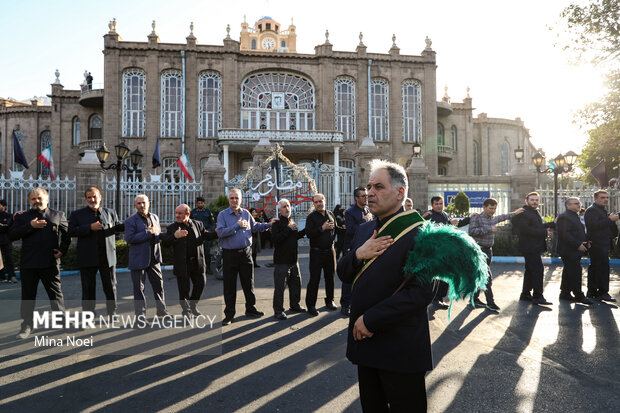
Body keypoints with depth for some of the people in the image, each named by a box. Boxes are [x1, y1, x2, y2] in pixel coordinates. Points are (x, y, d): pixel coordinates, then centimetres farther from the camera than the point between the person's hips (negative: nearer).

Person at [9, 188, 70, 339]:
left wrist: (63, 250, -3)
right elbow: (11, 235, -2)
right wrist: (30, 226, -14)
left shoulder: (58, 215, 8)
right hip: (28, 264, 1)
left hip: (50, 263, -1)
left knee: (56, 293, 8)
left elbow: (67, 234, 11)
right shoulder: (22, 217, 9)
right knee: (28, 295, 10)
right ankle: (27, 325, 21)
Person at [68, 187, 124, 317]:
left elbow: (118, 227, 19)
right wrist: (90, 227, -18)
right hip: (88, 258, -2)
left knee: (111, 287, 8)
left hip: (108, 257, 2)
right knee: (88, 288, 5)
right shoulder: (77, 214, 5)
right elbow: (71, 232, -7)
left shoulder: (110, 213, 11)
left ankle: (112, 313, 21)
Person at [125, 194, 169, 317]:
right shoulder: (130, 221, -6)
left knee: (159, 284, 10)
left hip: (154, 258, 5)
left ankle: (162, 310, 23)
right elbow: (129, 238, -18)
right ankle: (140, 313, 16)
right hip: (139, 259, -5)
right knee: (139, 288, 3)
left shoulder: (155, 217, 12)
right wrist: (148, 233, -19)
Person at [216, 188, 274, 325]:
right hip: (230, 254, -3)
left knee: (249, 283, 12)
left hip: (246, 253, 4)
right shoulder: (223, 215, -5)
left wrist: (269, 224, 11)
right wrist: (237, 225, -18)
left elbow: (255, 226, 21)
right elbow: (221, 232, -18)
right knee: (229, 286, 4)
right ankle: (229, 314, 16)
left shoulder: (246, 213, 8)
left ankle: (250, 309, 28)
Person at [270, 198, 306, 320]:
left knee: (296, 283, 17)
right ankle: (278, 311, 6)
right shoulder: (277, 223, -11)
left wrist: (305, 231, 13)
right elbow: (275, 239, -25)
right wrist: (288, 229, -23)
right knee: (280, 286, -3)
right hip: (281, 260, -8)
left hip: (293, 259, 8)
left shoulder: (292, 222, 14)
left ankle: (295, 305, 32)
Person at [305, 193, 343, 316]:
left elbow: (336, 229, 21)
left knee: (330, 277, 13)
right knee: (314, 279, -3)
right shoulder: (311, 216, -5)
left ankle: (329, 301, 28)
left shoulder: (331, 215, 9)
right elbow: (308, 233, -16)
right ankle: (311, 305, 5)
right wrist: (322, 228, -19)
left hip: (329, 251, 5)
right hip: (316, 252, -4)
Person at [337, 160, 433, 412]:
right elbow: (344, 275, 12)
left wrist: (371, 319, -20)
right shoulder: (364, 230, 10)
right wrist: (357, 255, -10)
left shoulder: (418, 234, -15)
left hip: (401, 350, -7)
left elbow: (421, 292, -22)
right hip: (366, 343, 7)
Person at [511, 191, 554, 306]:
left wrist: (552, 223, 15)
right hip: (529, 247, -10)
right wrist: (544, 232, -19)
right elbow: (525, 230, -24)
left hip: (535, 247, 10)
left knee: (530, 270, 15)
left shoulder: (535, 212, 19)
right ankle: (538, 296, -8)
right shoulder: (523, 213, -14)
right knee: (538, 269, -12)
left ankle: (525, 294, 23)